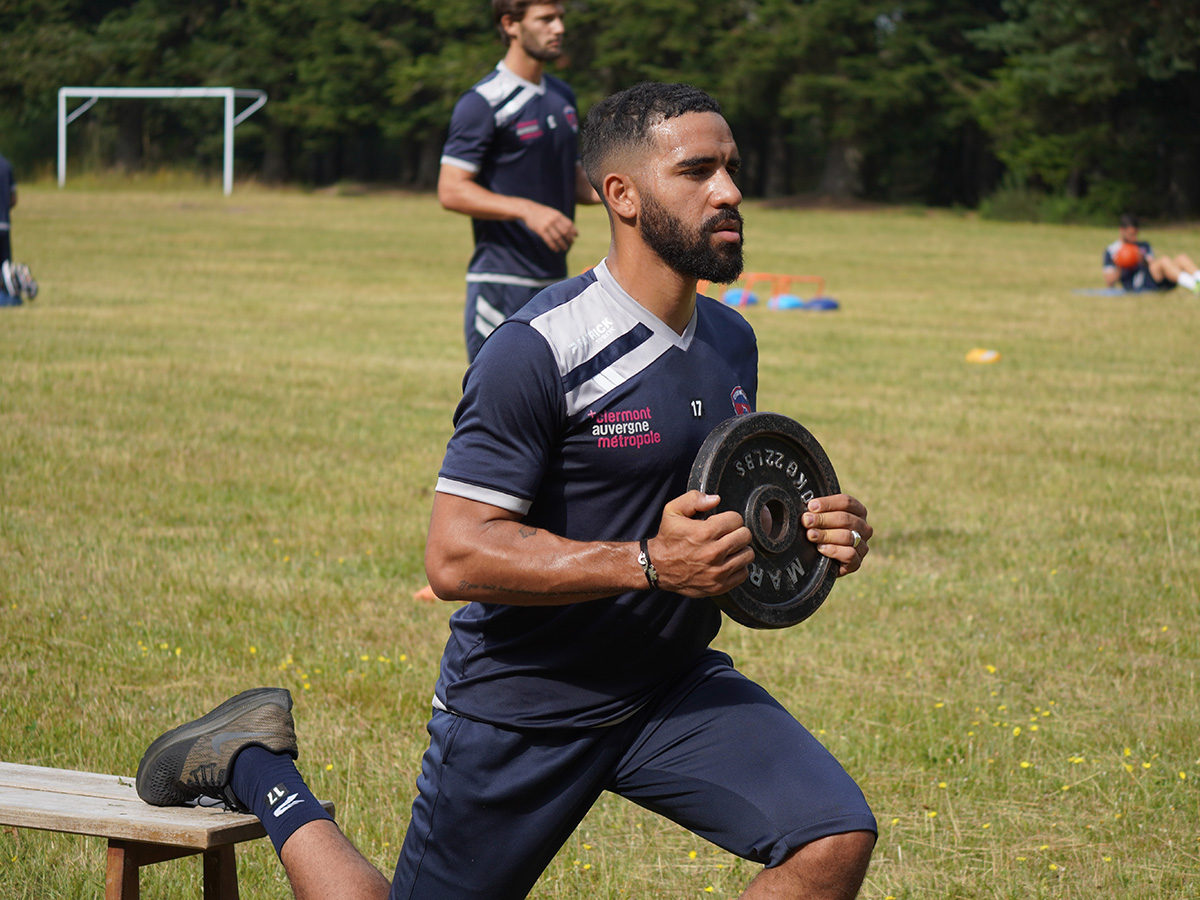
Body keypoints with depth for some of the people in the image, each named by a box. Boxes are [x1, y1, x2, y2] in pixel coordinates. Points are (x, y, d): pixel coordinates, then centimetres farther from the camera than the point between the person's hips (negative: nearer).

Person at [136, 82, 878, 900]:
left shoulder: (732, 342, 5)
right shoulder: (539, 351, -20)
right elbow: (455, 557, -24)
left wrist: (805, 530, -1)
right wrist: (648, 563, -31)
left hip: (671, 684, 6)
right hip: (521, 708, -6)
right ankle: (250, 764, 30)